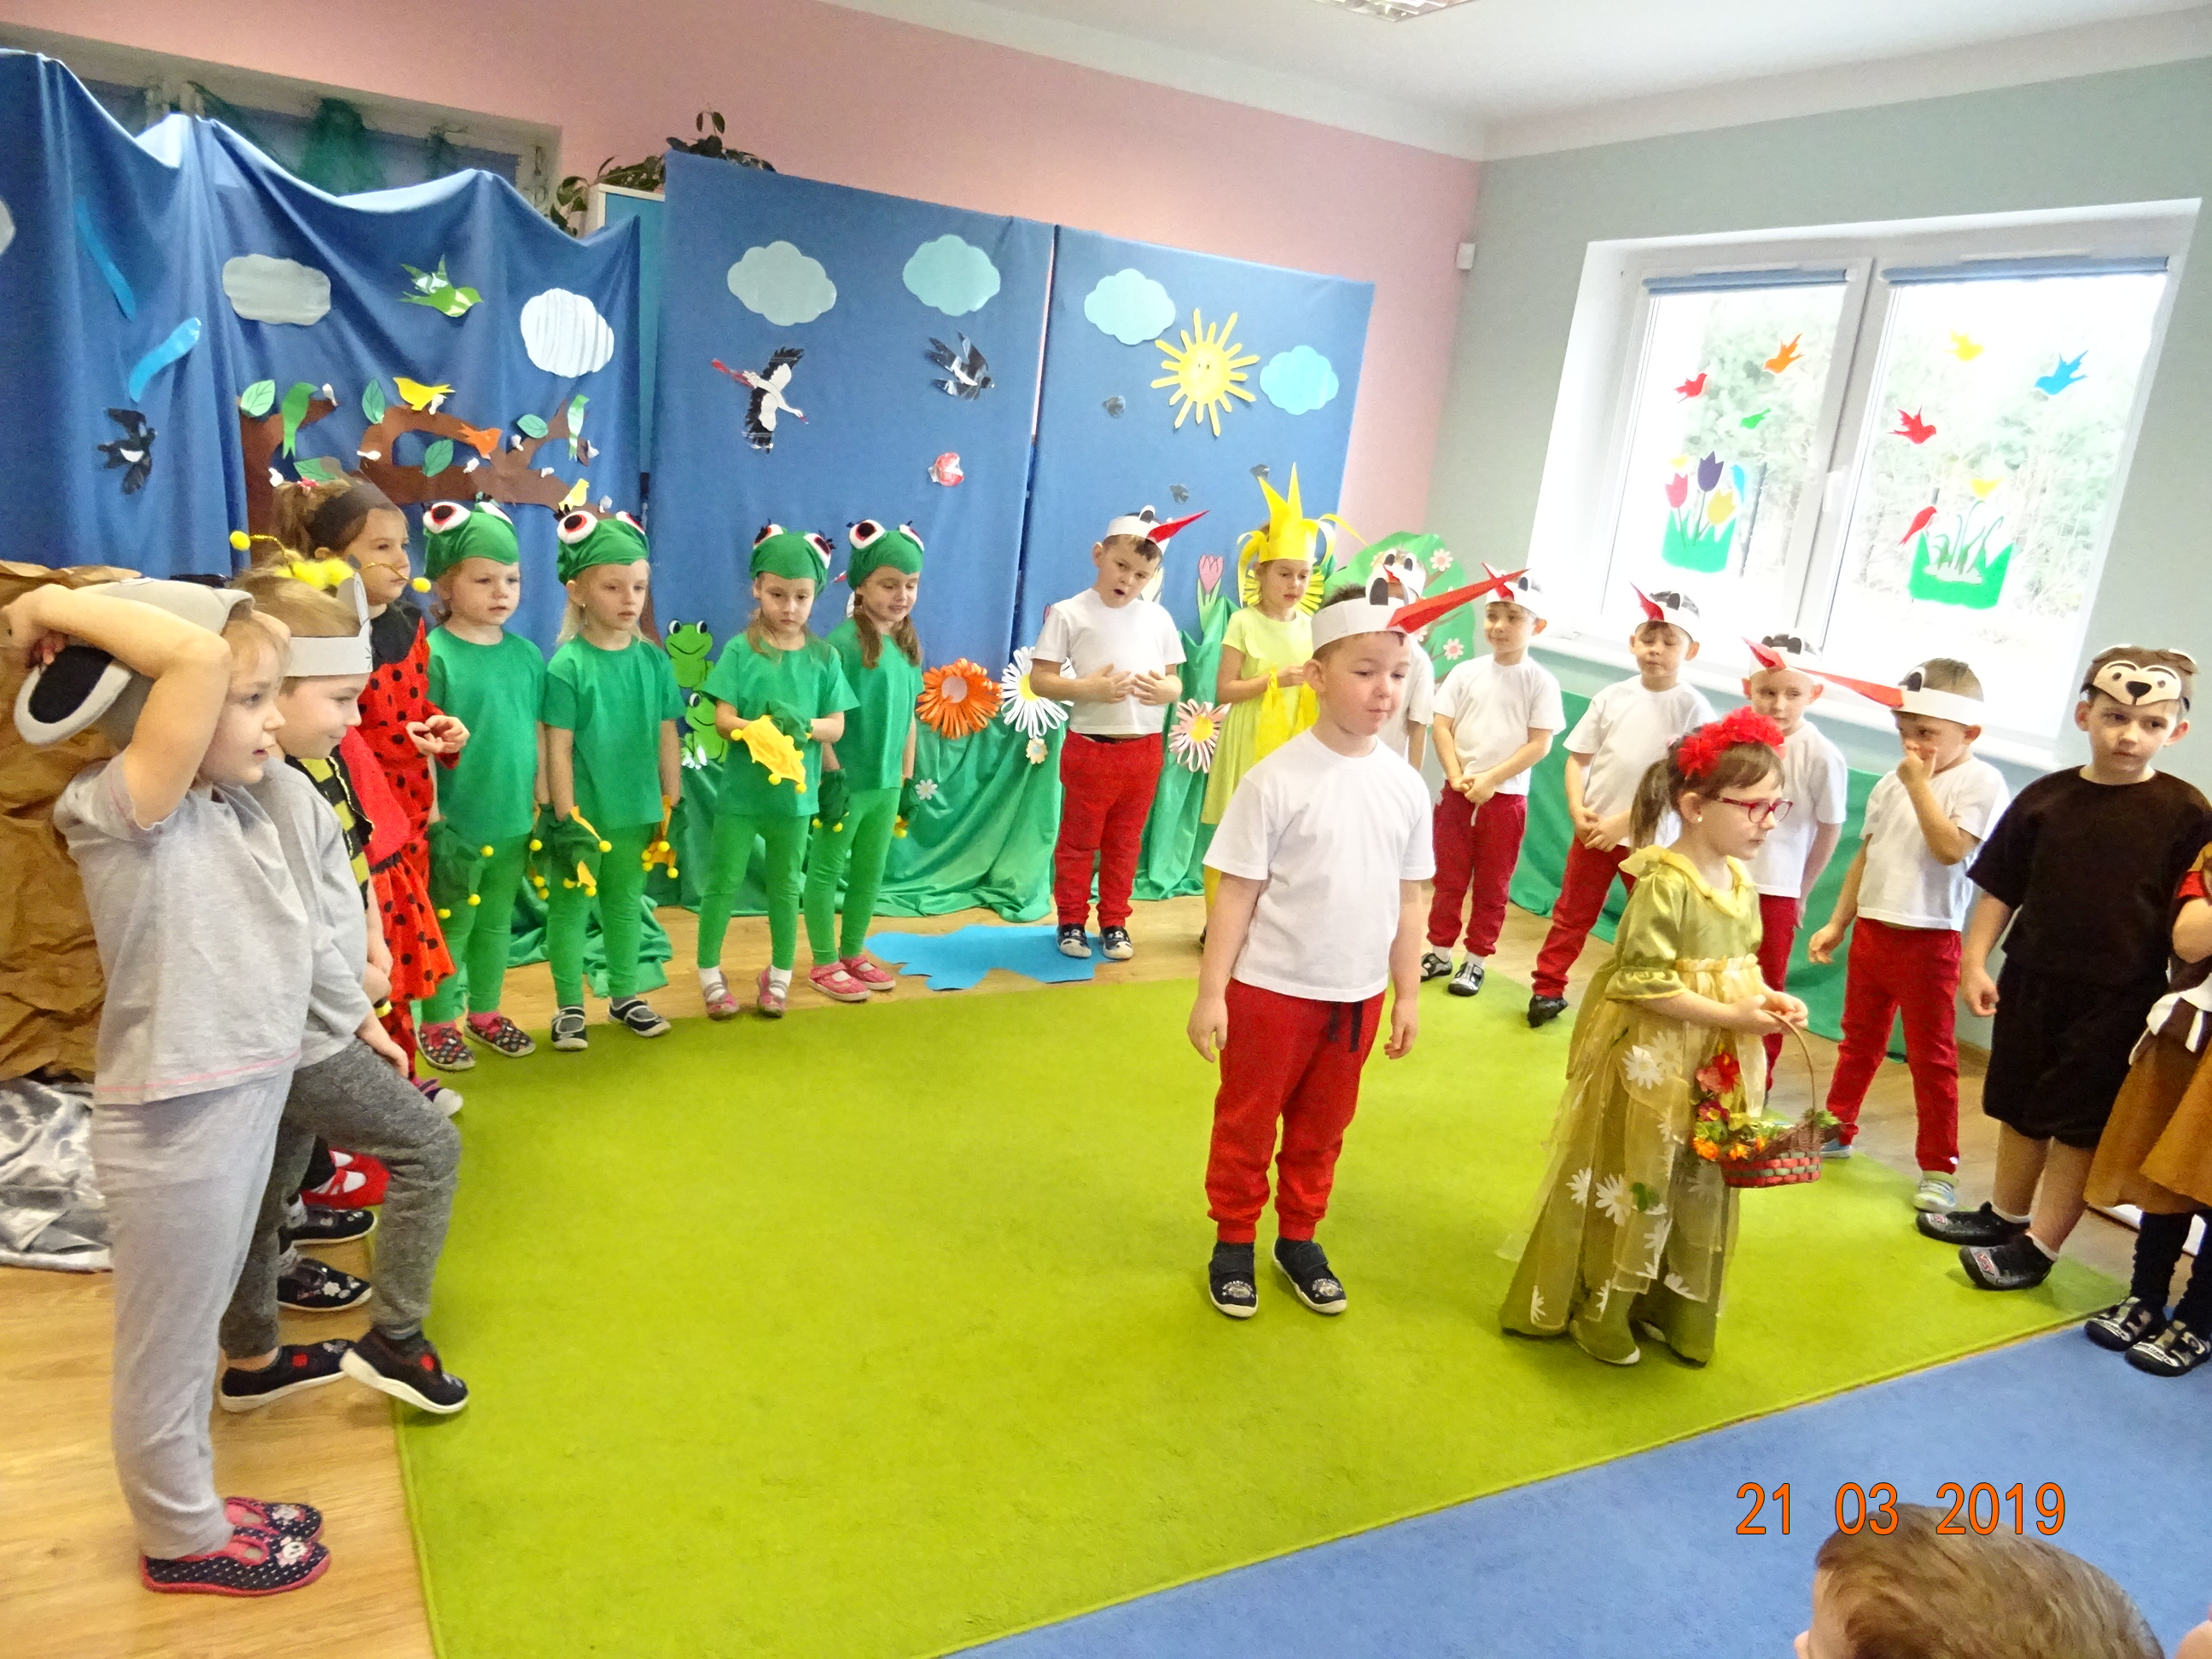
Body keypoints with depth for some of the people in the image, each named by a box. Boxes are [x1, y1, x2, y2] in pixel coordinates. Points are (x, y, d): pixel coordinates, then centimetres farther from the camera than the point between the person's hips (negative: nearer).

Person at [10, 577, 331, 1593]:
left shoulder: (242, 801, 2)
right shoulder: (121, 812, -22)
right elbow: (199, 653, -35)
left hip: (243, 1108, 8)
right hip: (173, 1131, -8)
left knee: (194, 1339, 26)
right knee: (165, 1354, 15)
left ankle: (192, 1502, 44)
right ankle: (183, 1540, 35)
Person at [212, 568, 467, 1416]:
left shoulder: (249, 779, 5)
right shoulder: (282, 791, -23)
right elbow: (303, 940, -24)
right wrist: (359, 1018, -11)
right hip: (307, 1035, -9)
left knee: (263, 1194, 19)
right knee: (430, 1147, 2)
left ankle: (250, 1361, 35)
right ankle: (395, 1340, 9)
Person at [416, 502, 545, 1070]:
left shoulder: (527, 654, 4)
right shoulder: (436, 655, -12)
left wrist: (543, 801, 9)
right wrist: (431, 812, -13)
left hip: (513, 821, 5)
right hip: (455, 822, -5)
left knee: (496, 922, 18)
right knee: (449, 926, 8)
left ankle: (485, 1012, 33)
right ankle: (438, 1023, 22)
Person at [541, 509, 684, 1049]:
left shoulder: (653, 661, 0)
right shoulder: (566, 665, -12)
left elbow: (666, 738, 5)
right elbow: (557, 749, -11)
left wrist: (673, 805, 7)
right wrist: (564, 818, -11)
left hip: (637, 812, 4)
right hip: (582, 814, -4)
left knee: (626, 905, 18)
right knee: (570, 908, 8)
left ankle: (624, 995, 33)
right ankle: (569, 1005, 23)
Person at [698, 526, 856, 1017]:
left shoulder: (824, 657, -2)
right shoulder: (740, 650, -8)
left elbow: (836, 726, -3)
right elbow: (723, 719, -12)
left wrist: (803, 726, -24)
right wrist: (763, 727, -30)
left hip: (794, 792, 2)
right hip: (740, 790, -2)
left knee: (785, 885, 15)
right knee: (722, 882, 7)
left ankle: (780, 974, 29)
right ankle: (710, 973, 22)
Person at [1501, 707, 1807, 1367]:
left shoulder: (1741, 884, 4)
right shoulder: (1665, 883, -22)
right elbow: (1646, 983, -23)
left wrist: (1767, 997, -5)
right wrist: (1731, 1016, -22)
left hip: (1717, 1066, 8)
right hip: (1650, 1063, -8)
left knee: (1698, 1189, 18)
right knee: (1632, 1187, 7)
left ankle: (1667, 1307, 36)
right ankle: (1599, 1312, 26)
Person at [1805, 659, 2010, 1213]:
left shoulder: (1980, 781, -11)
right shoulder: (1890, 784, 8)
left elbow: (1950, 848, -24)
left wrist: (1919, 785, -20)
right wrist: (1837, 924, 14)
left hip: (1928, 939, -6)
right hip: (1871, 929, 6)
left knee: (1931, 1054, 2)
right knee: (1859, 1039, 19)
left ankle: (1938, 1168, 12)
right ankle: (1837, 1129, 34)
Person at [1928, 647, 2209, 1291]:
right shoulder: (2045, 798, -2)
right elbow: (2000, 888, 4)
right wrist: (1974, 960, -1)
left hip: (2117, 1001, -3)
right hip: (2031, 982, 4)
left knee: (2078, 1125, 5)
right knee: (2018, 1110, 18)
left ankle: (2039, 1247, 18)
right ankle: (2005, 1215, 37)